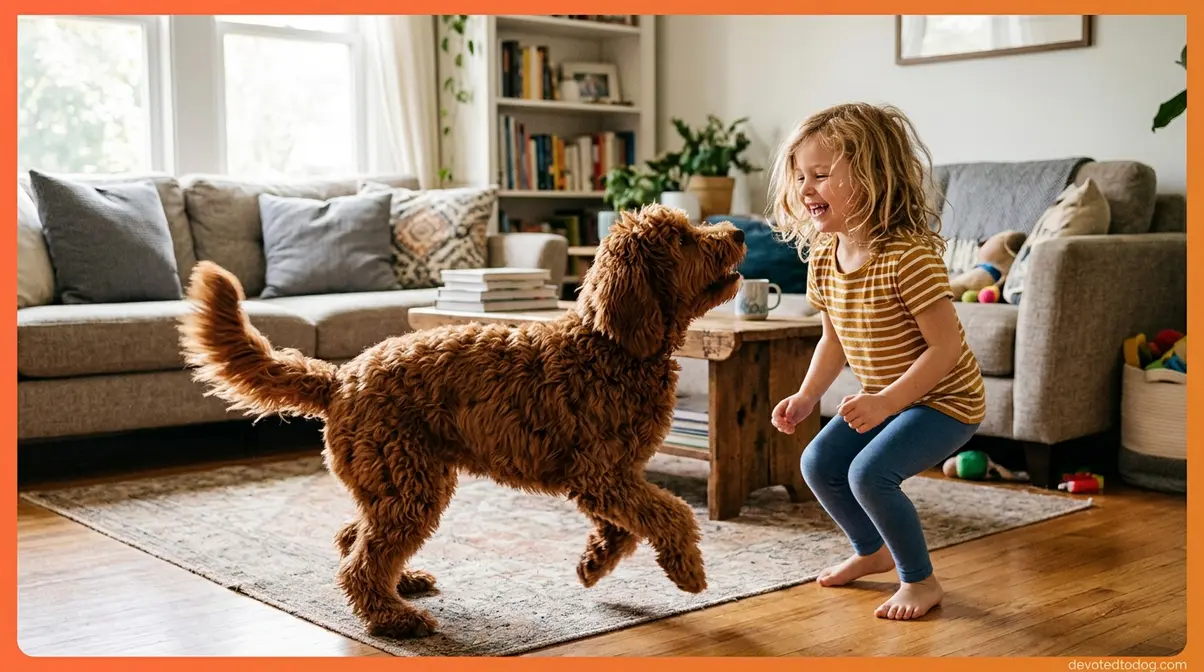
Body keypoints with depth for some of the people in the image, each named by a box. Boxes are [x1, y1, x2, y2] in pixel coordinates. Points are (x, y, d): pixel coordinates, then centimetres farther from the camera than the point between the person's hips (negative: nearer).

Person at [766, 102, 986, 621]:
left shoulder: (908, 256, -29)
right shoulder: (822, 257, -4)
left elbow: (945, 346, -28)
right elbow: (834, 337, 10)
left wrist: (886, 402, -32)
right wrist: (806, 397, 0)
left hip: (944, 399, -8)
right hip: (882, 397, 9)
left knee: (869, 471, -24)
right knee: (818, 463, 5)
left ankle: (920, 580, -1)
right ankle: (872, 551, 30)